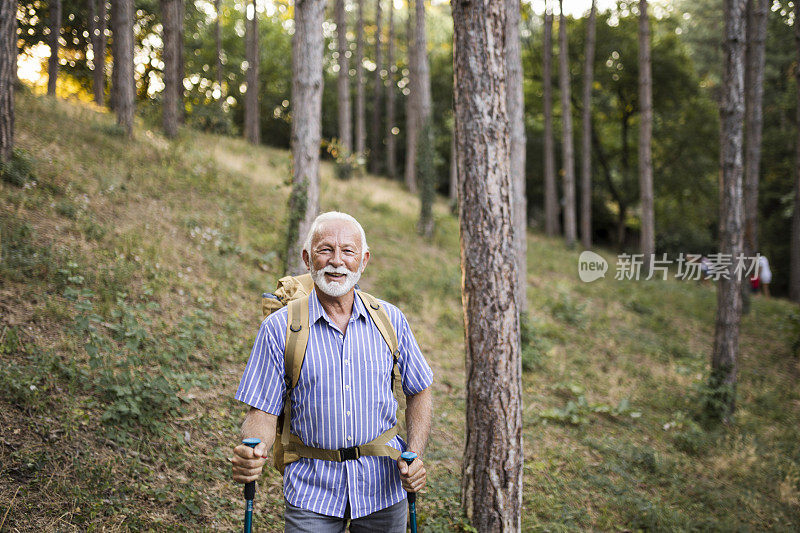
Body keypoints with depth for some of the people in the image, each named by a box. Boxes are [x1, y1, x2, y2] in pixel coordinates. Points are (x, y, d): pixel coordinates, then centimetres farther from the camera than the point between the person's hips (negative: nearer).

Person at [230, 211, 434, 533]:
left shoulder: (390, 320, 0)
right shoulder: (279, 328, -6)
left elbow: (418, 393, 10)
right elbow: (263, 412, -5)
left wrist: (415, 456, -5)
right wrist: (252, 452, -26)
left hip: (382, 486, 2)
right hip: (311, 493, -2)